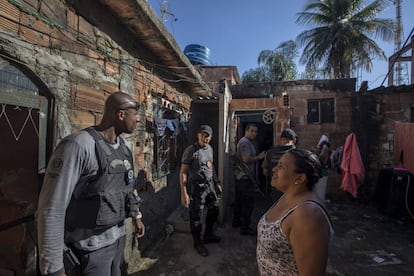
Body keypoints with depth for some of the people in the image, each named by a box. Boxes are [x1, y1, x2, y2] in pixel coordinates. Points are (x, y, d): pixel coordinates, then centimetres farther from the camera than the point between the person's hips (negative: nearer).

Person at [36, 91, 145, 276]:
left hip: (118, 238, 8)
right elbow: (51, 211, -22)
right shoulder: (78, 146, -23)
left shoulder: (123, 148, 3)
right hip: (90, 248, -7)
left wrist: (136, 215, 21)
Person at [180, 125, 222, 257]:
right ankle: (197, 242, 29)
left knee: (214, 209, 20)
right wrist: (184, 193, -21)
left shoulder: (210, 148, 6)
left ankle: (208, 235, 43)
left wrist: (217, 183, 17)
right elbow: (183, 172, -17)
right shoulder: (191, 150, -17)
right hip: (197, 187, -8)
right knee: (196, 217, 5)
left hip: (210, 185, 8)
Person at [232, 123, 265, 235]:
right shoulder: (245, 142, -16)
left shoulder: (247, 142, 18)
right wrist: (259, 157, -13)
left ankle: (236, 221, 30)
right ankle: (245, 227, 4)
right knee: (248, 203, -3)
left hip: (240, 177, 11)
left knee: (239, 201, 18)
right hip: (245, 178, -11)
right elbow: (246, 159, -25)